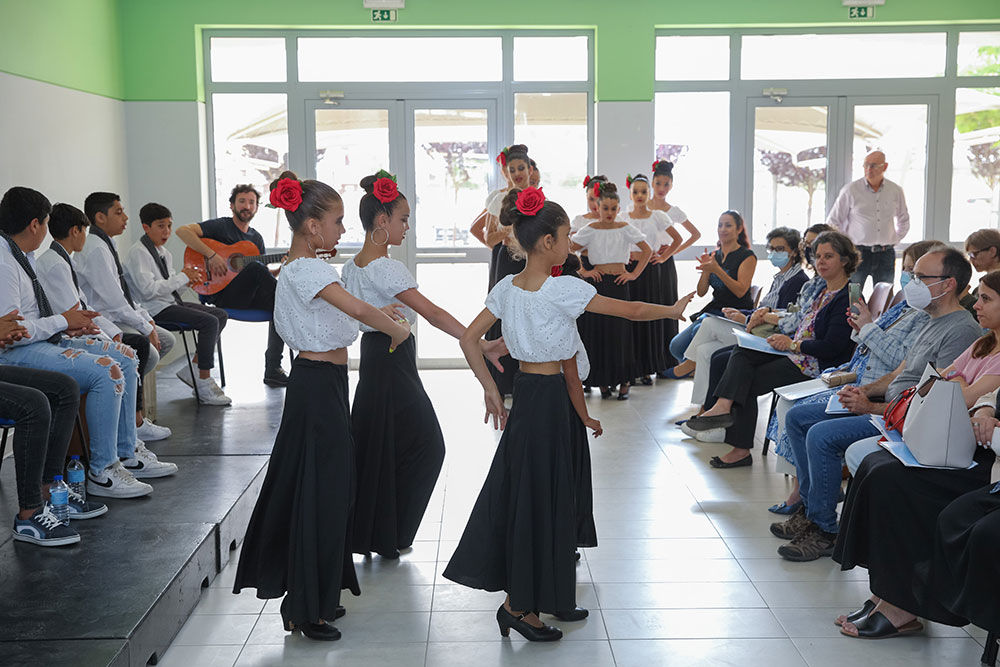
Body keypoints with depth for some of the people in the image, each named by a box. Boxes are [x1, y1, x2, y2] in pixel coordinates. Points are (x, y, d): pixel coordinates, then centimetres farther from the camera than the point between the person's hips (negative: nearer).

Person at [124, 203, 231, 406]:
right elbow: (148, 289, -23)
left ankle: (193, 367, 6)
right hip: (154, 309, -10)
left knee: (221, 315, 4)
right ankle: (205, 384, -15)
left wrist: (188, 280, 0)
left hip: (171, 303, 10)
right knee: (209, 322, -21)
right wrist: (182, 277, -17)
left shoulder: (164, 253, 16)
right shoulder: (138, 253, -12)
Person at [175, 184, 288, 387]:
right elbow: (182, 231, -14)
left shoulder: (256, 237, 20)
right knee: (256, 268, -32)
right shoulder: (220, 226, 0)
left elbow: (263, 278, 20)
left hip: (248, 295, 7)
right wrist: (211, 255, -22)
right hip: (221, 293, -6)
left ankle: (273, 370, -13)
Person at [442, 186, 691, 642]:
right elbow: (632, 310, -11)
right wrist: (674, 310, 6)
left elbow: (468, 339, 5)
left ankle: (548, 597, 28)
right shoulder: (563, 289, -17)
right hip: (548, 398, -8)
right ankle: (519, 605, 10)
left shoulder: (506, 288, 3)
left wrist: (491, 391, 9)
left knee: (541, 493, 16)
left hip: (523, 391, 8)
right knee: (537, 496, 1)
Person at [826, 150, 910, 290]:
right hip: (858, 252, -3)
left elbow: (904, 221, 24)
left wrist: (894, 241, 15)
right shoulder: (850, 190, -2)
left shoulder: (896, 191, 7)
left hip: (885, 254, 3)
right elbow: (833, 222, 5)